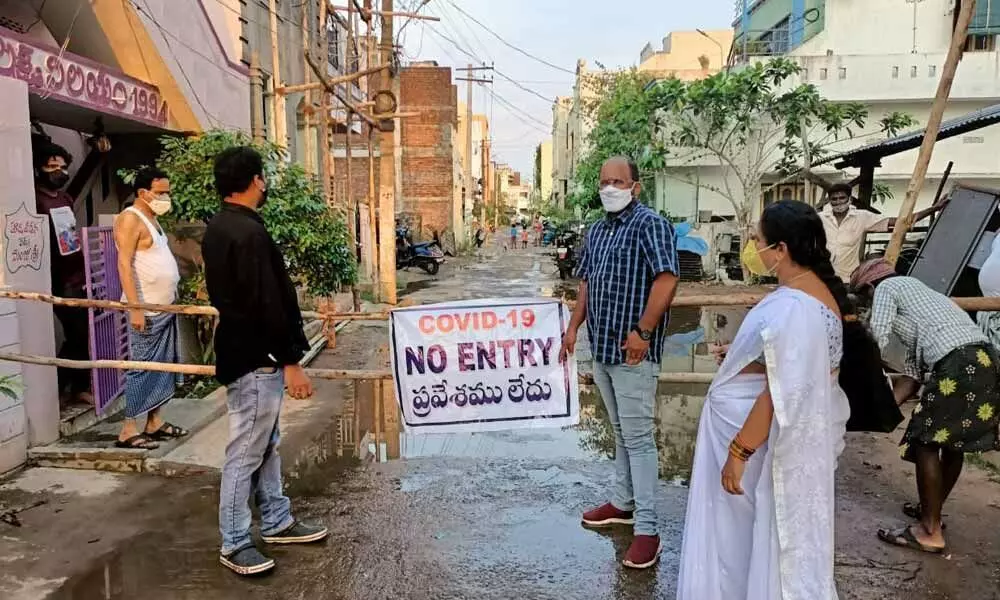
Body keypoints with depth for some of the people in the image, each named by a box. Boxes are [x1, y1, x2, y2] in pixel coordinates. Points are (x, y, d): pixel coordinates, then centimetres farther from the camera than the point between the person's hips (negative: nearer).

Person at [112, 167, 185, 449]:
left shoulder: (152, 219, 16)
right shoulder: (130, 219, -12)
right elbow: (124, 265, -19)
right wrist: (135, 308, -24)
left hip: (165, 307, 9)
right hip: (146, 309, -9)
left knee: (163, 366, 12)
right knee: (142, 368, -6)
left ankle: (155, 422, 20)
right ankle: (128, 429, 1)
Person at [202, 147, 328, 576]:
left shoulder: (218, 228, 12)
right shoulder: (249, 233, -21)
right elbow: (268, 304, -24)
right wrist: (290, 361, -19)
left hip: (242, 349, 11)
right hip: (255, 357, -11)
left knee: (266, 445, 18)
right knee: (246, 453, 1)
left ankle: (277, 523, 31)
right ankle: (234, 544, 13)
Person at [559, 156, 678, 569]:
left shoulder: (650, 224, -12)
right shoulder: (597, 230, 14)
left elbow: (667, 279, -22)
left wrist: (642, 331, -24)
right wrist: (574, 327, 13)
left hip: (631, 351, -8)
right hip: (602, 347, 8)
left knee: (638, 437, -3)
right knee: (620, 432, 19)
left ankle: (647, 529, 6)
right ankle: (623, 503, 33)